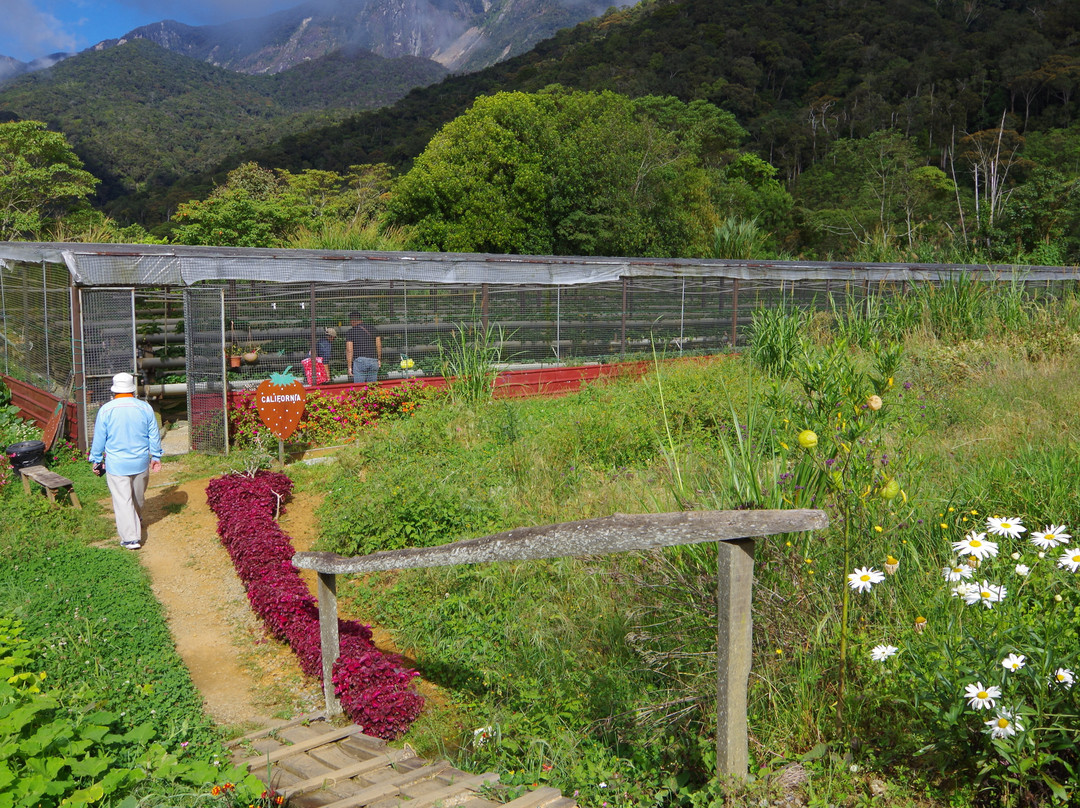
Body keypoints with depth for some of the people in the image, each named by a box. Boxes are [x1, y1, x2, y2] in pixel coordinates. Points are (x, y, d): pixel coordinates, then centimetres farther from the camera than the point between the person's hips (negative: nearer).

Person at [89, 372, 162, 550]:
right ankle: (137, 521, 45)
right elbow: (154, 435, 3)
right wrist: (156, 456, 14)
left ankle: (131, 537, -4)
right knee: (138, 497, 22)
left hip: (116, 464, -3)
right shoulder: (145, 408, -4)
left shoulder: (106, 410, -10)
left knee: (123, 500, 0)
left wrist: (96, 460, 10)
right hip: (141, 462, 3)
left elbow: (99, 438, -3)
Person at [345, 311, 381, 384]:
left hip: (360, 360, -4)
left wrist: (349, 366, -2)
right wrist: (379, 359, 26)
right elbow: (379, 345, 14)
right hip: (373, 361, 4)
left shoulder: (350, 332, 1)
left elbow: (349, 350, -4)